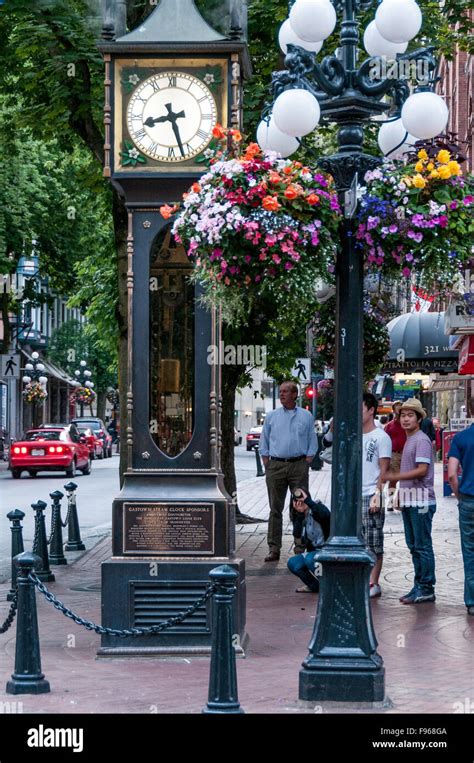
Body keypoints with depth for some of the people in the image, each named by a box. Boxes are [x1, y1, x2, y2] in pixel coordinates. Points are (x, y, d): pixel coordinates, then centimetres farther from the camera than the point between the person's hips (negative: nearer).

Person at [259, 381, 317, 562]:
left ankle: (300, 548, 3)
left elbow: (312, 444, 8)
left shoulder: (306, 416, 8)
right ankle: (274, 549, 3)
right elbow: (264, 444, 12)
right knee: (275, 509, 1)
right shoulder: (271, 416, 11)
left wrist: (305, 465, -3)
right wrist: (267, 467, 2)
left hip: (298, 465, -1)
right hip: (276, 465, 1)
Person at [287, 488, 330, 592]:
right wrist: (300, 515, -20)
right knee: (292, 563, -11)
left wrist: (307, 500, -33)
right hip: (313, 551, 7)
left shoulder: (317, 509, -11)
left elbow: (326, 515, -38)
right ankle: (315, 586, 6)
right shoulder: (298, 516, 6)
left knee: (310, 559, -31)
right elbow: (297, 534, -12)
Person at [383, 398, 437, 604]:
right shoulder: (409, 440, 17)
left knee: (423, 546, -5)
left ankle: (426, 589, -1)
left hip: (421, 501, -10)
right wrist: (401, 494, 18)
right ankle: (419, 586, 19)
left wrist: (395, 477, -20)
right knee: (414, 546, 13)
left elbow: (422, 470, -20)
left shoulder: (422, 440, -11)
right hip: (409, 500, 10)